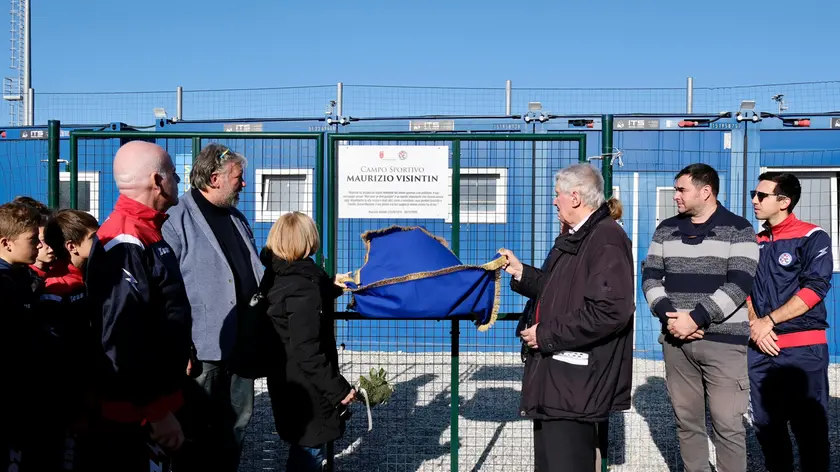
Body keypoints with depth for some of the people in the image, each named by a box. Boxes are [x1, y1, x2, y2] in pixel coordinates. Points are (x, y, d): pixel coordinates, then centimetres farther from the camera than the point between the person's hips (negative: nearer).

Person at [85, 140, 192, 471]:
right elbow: (122, 340, -28)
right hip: (134, 415, -10)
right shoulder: (125, 244, -23)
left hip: (155, 396, 10)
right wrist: (158, 411, -23)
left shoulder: (145, 233, 10)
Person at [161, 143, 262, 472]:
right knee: (196, 427, 5)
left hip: (240, 344, 8)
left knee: (236, 421, 16)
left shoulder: (237, 218, 14)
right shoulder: (178, 218, -11)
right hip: (202, 347, -7)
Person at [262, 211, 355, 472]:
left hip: (287, 383, 9)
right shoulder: (304, 287, -24)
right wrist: (338, 389, -21)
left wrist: (331, 288, 35)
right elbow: (307, 352, -27)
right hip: (306, 391, -9)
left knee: (304, 448, 23)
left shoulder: (276, 277, 3)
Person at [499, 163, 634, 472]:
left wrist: (547, 335, -21)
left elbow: (609, 311, -27)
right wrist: (520, 273, 15)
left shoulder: (607, 239, -17)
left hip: (575, 380, -11)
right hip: (554, 371, 11)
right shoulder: (574, 238, 17)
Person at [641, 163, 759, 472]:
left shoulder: (738, 229, -2)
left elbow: (739, 285, -11)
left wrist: (696, 318, -18)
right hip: (675, 339, 4)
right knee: (686, 420, 11)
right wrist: (668, 315, -11)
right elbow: (650, 277, 6)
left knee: (727, 424, -2)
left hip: (723, 341, -4)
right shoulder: (666, 230, 11)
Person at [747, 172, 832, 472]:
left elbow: (814, 289, -11)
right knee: (766, 424, 11)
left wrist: (769, 320, -13)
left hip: (803, 348, -5)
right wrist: (754, 324, -6)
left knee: (810, 428, 0)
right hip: (759, 348, 5)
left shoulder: (812, 238, -2)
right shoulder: (754, 242, 14)